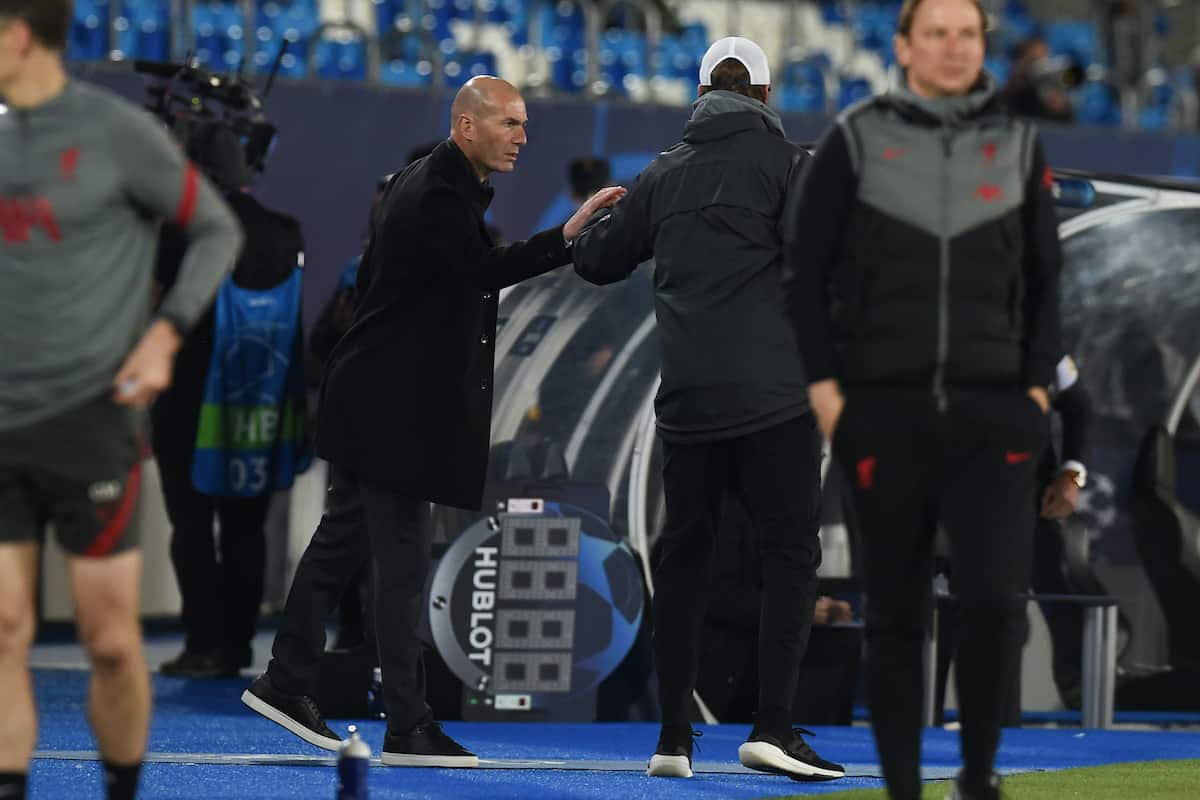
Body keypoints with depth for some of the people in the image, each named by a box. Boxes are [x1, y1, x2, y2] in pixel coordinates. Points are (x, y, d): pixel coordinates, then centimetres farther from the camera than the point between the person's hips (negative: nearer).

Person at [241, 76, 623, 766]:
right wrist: (568, 237, -44)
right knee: (403, 561, -8)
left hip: (377, 398, 11)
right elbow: (485, 269, -35)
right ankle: (408, 727, -6)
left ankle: (287, 684, 24)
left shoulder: (425, 183, 14)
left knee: (344, 540, 16)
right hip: (394, 407, -11)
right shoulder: (438, 196, -19)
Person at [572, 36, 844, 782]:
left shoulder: (665, 174, 13)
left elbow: (598, 261, 22)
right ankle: (773, 725, -13)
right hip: (773, 394, -4)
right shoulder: (786, 162, -1)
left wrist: (598, 224, 43)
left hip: (687, 398, 5)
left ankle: (674, 737, 12)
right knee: (791, 551, -2)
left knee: (684, 554, 12)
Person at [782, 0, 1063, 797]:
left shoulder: (1018, 144, 7)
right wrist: (823, 384, -4)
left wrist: (1038, 385, 3)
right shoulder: (857, 139, 1)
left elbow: (1044, 278, 11)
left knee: (997, 599, -13)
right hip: (886, 410, -1)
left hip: (993, 412, 1)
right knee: (895, 613, 4)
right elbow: (807, 268, 2)